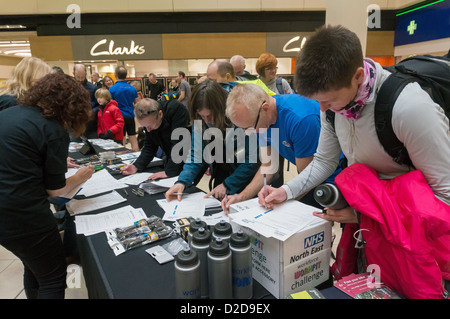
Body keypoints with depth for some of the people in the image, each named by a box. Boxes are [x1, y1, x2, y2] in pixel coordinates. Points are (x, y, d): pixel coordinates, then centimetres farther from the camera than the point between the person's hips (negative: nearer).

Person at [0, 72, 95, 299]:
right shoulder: (54, 131, -14)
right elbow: (55, 189, -9)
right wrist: (80, 178, 9)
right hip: (23, 216, -9)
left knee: (34, 268, 28)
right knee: (54, 277, 11)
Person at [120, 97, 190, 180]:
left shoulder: (177, 110, -28)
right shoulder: (148, 120, -9)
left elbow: (178, 144, -30)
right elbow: (149, 147, -1)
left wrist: (168, 171, -30)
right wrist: (136, 166, -15)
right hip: (171, 161, 6)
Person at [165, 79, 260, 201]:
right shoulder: (200, 123, -12)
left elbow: (251, 160, -22)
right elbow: (196, 156, -10)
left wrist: (227, 185, -22)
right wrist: (182, 181, -25)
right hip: (220, 177, 4)